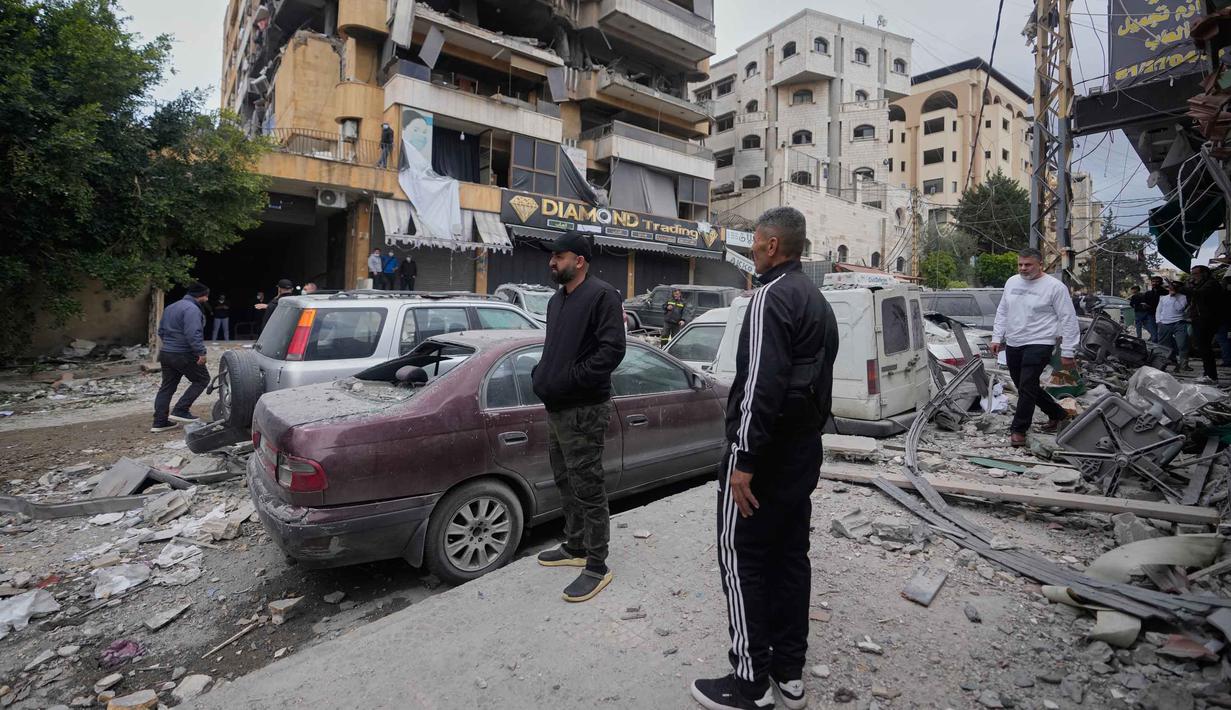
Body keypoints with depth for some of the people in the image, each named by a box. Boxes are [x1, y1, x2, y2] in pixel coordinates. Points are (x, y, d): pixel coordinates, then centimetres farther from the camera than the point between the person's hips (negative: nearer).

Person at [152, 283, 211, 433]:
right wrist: (201, 352, -25)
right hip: (184, 355, -9)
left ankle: (159, 422, 11)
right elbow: (193, 334, -26)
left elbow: (161, 331, 24)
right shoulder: (192, 309, -16)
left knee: (167, 387, 11)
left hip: (166, 353, 9)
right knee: (202, 379, 5)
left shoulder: (170, 308, 17)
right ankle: (180, 411, -1)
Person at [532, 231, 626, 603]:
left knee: (587, 488, -2)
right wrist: (541, 375, 9)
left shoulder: (601, 295, -11)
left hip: (583, 411, -9)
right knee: (566, 482, 18)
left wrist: (569, 380, -22)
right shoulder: (557, 299, 18)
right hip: (556, 408, 9)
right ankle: (575, 547, 34)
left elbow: (612, 349, -20)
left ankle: (597, 566, 9)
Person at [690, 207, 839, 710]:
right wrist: (808, 436, 21)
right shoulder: (817, 301, 16)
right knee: (790, 555, 15)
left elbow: (761, 385, -25)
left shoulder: (771, 297, -16)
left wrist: (744, 459, -23)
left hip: (764, 454, -10)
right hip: (804, 451, 10)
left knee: (741, 560, 1)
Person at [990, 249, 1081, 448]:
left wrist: (1067, 352, -7)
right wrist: (997, 337, 11)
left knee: (1026, 387, -10)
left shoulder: (1054, 286, -7)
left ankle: (1018, 430, 0)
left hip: (1039, 345, -7)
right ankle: (1057, 414, 37)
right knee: (1026, 387, 15)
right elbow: (1002, 312, 18)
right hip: (1012, 344, 7)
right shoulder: (1012, 282, 10)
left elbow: (1068, 320, -6)